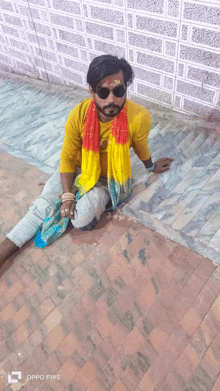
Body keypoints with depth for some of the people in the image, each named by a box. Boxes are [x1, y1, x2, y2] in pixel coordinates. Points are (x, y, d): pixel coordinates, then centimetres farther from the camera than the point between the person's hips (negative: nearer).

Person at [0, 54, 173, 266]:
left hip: (109, 178, -1)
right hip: (78, 169, 2)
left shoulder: (139, 117, -27)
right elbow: (67, 158, -11)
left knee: (82, 219, -27)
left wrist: (151, 166, 18)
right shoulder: (79, 115, -22)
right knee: (41, 207, -13)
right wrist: (67, 196, -17)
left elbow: (140, 147, -3)